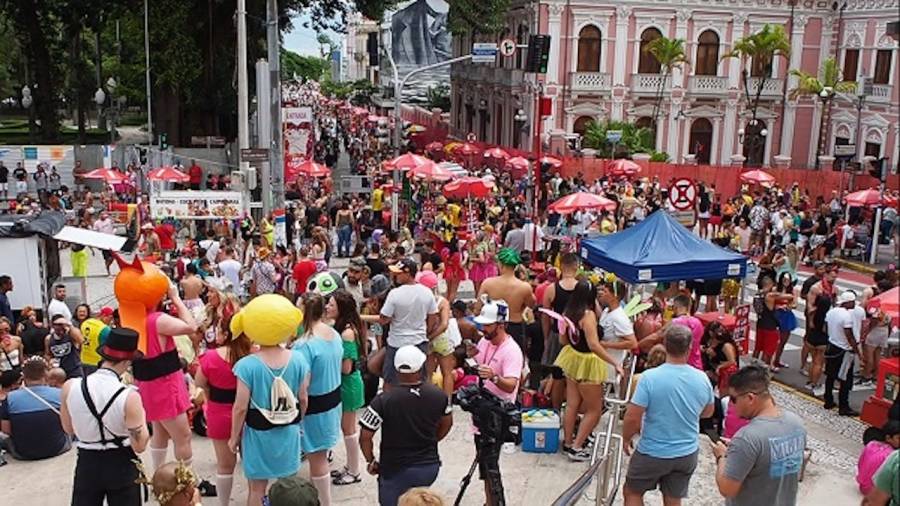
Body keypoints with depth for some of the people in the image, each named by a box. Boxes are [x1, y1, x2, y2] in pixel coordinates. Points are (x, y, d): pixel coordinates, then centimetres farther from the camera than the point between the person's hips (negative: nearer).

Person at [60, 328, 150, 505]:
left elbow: (69, 429, 6)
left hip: (86, 463, 3)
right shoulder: (129, 397, -23)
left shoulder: (70, 387, -11)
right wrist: (141, 417, -1)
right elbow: (139, 446, -16)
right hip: (120, 466, -3)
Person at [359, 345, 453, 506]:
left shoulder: (383, 401, -20)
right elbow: (447, 424, 10)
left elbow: (365, 437, -16)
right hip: (430, 467, 4)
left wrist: (371, 461, 0)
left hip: (396, 470, -4)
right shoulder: (439, 395, -8)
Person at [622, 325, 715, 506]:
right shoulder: (702, 379, -9)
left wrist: (626, 438, -1)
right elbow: (707, 412, 10)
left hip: (653, 453, -3)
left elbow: (632, 418, -20)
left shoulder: (650, 377, -23)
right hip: (687, 454, 4)